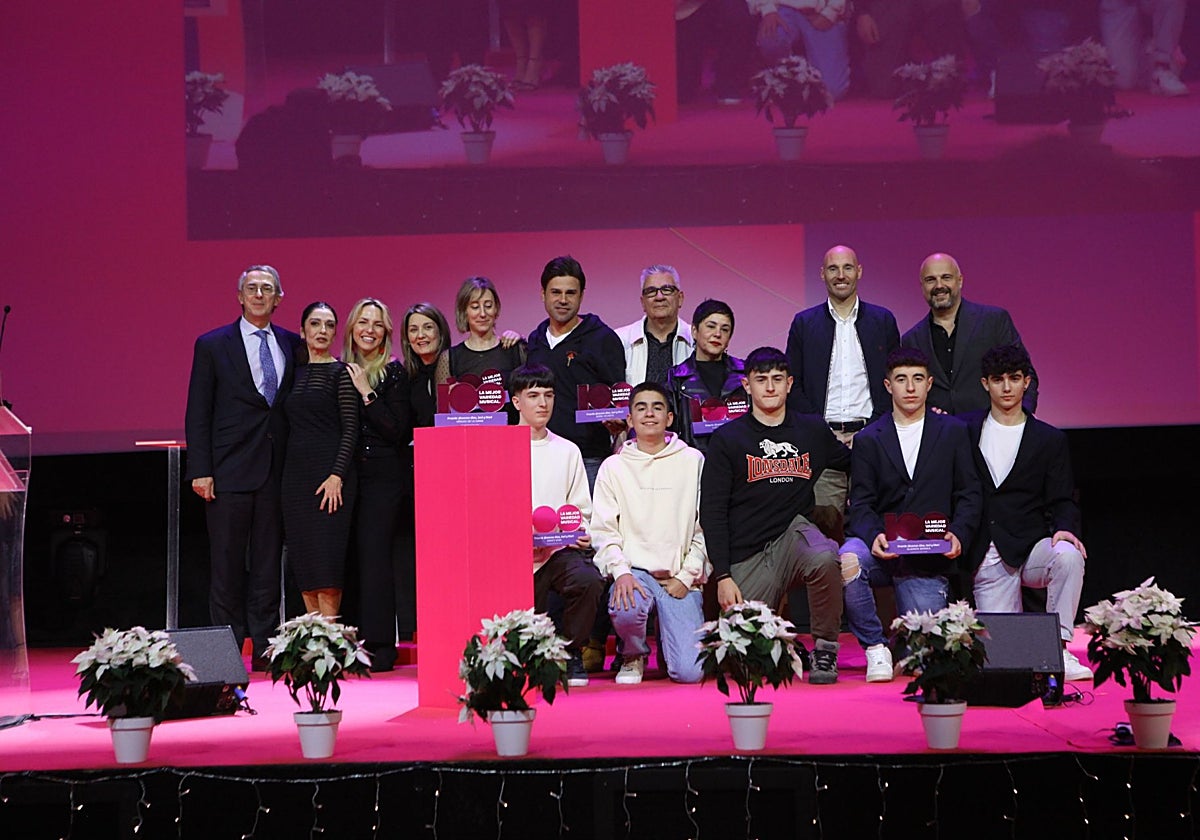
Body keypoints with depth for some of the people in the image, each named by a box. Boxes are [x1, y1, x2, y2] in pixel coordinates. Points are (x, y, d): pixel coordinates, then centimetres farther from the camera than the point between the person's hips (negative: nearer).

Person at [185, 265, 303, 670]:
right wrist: (200, 470, -8)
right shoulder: (212, 345, 2)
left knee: (268, 563, 6)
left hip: (276, 470, 3)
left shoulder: (292, 345, 11)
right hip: (230, 470, -3)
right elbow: (197, 412, 0)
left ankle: (264, 647, 10)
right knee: (227, 564, 0)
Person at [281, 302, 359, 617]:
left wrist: (336, 476, -17)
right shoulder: (295, 373, 15)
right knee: (302, 564, 5)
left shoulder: (340, 373, -3)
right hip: (296, 473, 6)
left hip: (330, 474, -6)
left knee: (326, 564, -8)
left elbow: (351, 428, -8)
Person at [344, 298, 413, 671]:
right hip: (349, 474, 5)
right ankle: (356, 644, 8)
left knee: (373, 554, -10)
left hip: (385, 476, -5)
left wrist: (367, 394, -13)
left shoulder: (394, 373, -2)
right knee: (354, 555, 4)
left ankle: (380, 647, -7)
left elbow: (398, 431, -10)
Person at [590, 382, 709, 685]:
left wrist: (686, 577, -4)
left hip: (681, 579, 0)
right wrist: (620, 571, -14)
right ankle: (633, 656, 0)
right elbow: (603, 530, 3)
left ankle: (668, 638, 21)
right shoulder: (614, 467, 9)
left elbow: (706, 527, 5)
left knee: (689, 672, -16)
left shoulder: (693, 461, 8)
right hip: (634, 571, 0)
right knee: (625, 610, -36)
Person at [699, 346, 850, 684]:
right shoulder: (727, 439, 2)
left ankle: (825, 650, -15)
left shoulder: (813, 431, 9)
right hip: (748, 557, -1)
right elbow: (712, 513, 0)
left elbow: (853, 463, 27)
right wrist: (722, 576, -8)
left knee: (824, 558, -36)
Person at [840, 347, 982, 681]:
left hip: (930, 558, 0)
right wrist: (874, 536, -20)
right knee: (848, 561, -36)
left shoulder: (952, 432, 11)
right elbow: (860, 505, 2)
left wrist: (958, 534, -13)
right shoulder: (868, 440, 9)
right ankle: (875, 648, -14)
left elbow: (969, 495, 7)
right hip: (882, 549, 0)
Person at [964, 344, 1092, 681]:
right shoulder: (965, 430, 9)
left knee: (1068, 555, -35)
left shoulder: (1050, 440, 8)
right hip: (987, 560, 0)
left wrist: (1065, 528, -19)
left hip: (1029, 549, 0)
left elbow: (1062, 501, 2)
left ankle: (1058, 648, -21)